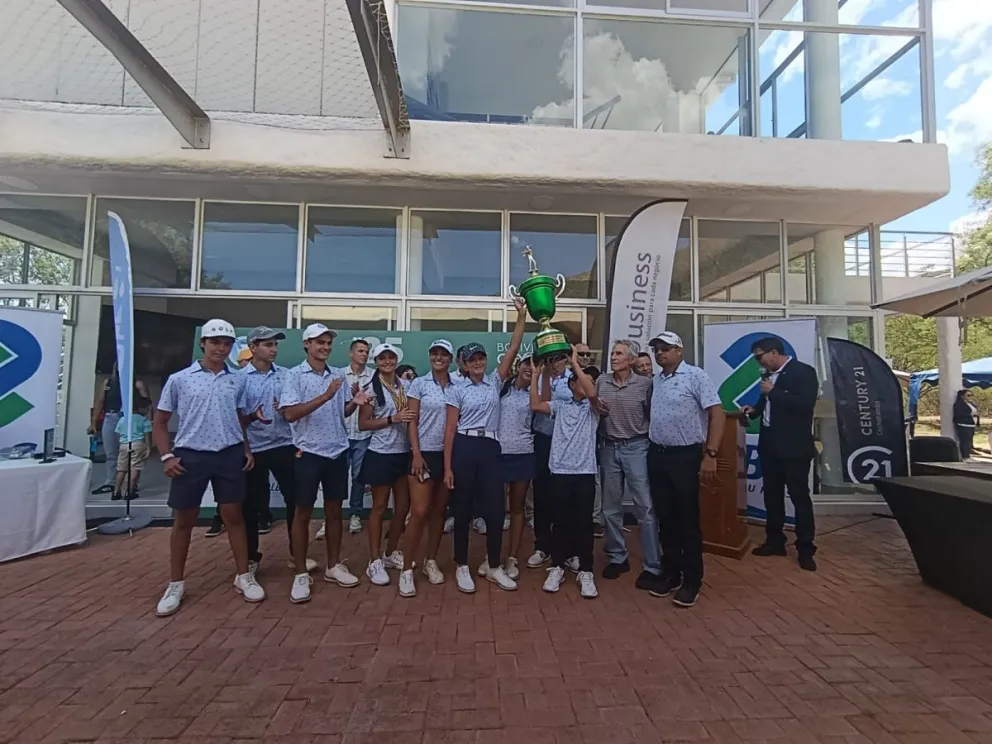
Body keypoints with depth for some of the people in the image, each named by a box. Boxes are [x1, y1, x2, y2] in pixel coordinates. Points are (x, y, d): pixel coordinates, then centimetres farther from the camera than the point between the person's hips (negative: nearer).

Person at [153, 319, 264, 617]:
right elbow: (160, 422, 5)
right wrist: (167, 456, -5)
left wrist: (247, 449, 4)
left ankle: (244, 576, 20)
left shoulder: (237, 381, 6)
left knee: (234, 515, 8)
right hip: (190, 456, -1)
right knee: (183, 521, 10)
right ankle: (175, 585, 26)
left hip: (229, 455, 1)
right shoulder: (179, 379, 0)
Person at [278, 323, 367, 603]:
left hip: (338, 452, 5)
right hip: (308, 453, -4)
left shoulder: (339, 376, 7)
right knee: (303, 512, 5)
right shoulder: (295, 375, -7)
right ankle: (301, 574, 17)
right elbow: (289, 414, -17)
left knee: (334, 510, 12)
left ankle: (334, 566, 26)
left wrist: (354, 403, -9)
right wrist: (324, 397, -26)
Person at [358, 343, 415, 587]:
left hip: (404, 453, 5)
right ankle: (374, 562, 17)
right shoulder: (371, 388, -7)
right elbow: (363, 424, -10)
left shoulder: (406, 385, 6)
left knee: (403, 506, 11)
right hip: (381, 454, -5)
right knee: (379, 507, 4)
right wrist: (393, 419, -19)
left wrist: (411, 418, -3)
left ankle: (391, 553, 30)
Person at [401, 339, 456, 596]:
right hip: (425, 453, -3)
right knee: (419, 512, -6)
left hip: (449, 454, 3)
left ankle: (431, 562, 26)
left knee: (439, 510, 11)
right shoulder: (419, 384, -1)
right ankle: (406, 570, 6)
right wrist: (416, 453, -13)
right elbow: (412, 422, -4)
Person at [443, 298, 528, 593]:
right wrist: (447, 467, -7)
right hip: (464, 448, -2)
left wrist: (521, 316, -3)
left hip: (490, 449, 3)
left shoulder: (495, 382, 11)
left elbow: (513, 349, 3)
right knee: (462, 509, 6)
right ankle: (462, 567, 21)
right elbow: (450, 429, -1)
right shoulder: (457, 390, 3)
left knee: (496, 509, 4)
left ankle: (494, 568, 21)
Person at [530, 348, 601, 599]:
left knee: (584, 522, 4)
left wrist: (575, 363, -13)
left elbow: (592, 393, -16)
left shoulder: (592, 408, 6)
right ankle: (557, 568, 22)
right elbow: (535, 406, -3)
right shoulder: (559, 405, 10)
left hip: (585, 473, -1)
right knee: (560, 521, 8)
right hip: (560, 471, 1)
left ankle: (586, 572, 15)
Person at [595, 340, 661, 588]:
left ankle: (652, 566, 9)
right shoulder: (601, 382, 3)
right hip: (609, 448, 4)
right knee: (610, 508, 12)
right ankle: (617, 558, 28)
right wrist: (597, 409, -8)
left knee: (646, 507, -1)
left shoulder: (645, 383, -6)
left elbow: (652, 416, -2)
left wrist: (652, 443, -6)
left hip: (636, 447, -3)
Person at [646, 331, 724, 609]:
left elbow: (716, 414, -13)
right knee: (665, 518, 12)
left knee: (687, 520, 3)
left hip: (685, 456, -6)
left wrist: (710, 454, -17)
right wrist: (651, 448, 7)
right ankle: (670, 573, 26)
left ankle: (692, 580, 17)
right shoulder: (655, 381, 10)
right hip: (656, 455, 6)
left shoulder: (696, 376, -8)